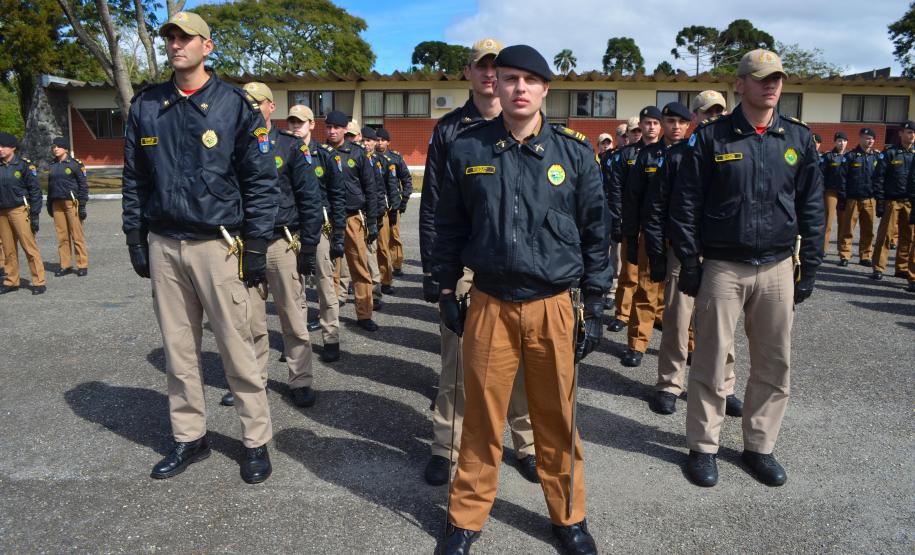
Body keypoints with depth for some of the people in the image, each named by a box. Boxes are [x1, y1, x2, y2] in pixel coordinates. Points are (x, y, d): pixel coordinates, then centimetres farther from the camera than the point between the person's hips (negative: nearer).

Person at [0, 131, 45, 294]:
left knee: (29, 247, -6)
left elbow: (35, 191, -5)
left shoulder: (25, 165, -4)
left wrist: (35, 215, -9)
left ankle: (39, 282, -1)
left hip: (19, 210, -5)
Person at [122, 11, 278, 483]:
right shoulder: (145, 106, 9)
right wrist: (135, 239, 9)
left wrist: (256, 246, -9)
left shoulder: (237, 106, -3)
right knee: (178, 351, 12)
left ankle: (256, 441, 15)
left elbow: (261, 182, -5)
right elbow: (134, 179, 14)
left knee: (237, 349, 0)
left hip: (218, 245, -4)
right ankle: (189, 438, 28)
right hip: (163, 245, 5)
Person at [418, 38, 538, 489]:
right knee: (457, 357, 5)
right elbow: (431, 204, 5)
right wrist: (431, 269, 0)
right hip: (462, 261, 0)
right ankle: (446, 447, 19)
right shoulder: (449, 129, 7)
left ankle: (527, 443, 24)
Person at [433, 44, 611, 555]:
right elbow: (449, 226, 10)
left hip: (554, 307, 0)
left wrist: (595, 309, 3)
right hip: (489, 305, 0)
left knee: (557, 419, 11)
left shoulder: (575, 151, 0)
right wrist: (447, 292, 9)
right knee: (482, 418, 9)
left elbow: (596, 231, 4)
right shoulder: (467, 149, 1)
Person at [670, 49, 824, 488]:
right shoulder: (712, 137, -2)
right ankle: (703, 447, 18)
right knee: (711, 362, 3)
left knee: (775, 365, 9)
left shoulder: (798, 139, 7)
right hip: (722, 267, -3)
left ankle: (760, 446, 27)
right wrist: (689, 264, -6)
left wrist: (808, 269, 7)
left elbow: (811, 208, 10)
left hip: (777, 268, 3)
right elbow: (685, 204, -2)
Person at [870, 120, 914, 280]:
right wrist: (880, 201, -10)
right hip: (892, 201, -4)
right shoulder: (889, 153, 0)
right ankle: (879, 268, 0)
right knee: (885, 235, -5)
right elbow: (879, 178, -4)